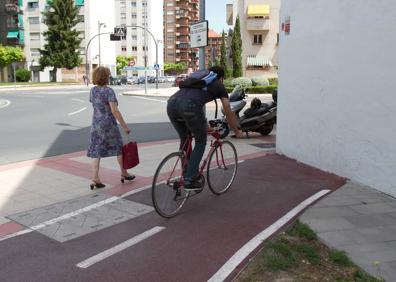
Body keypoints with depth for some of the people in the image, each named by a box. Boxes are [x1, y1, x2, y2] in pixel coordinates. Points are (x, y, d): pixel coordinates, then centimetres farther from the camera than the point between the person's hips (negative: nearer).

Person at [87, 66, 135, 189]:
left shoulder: (93, 90, 6)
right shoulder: (108, 91, -16)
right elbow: (114, 110, -22)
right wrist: (124, 126, -19)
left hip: (95, 124, 6)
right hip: (108, 124, -6)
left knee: (96, 152, 4)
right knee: (119, 148, 13)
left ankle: (95, 179, -2)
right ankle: (124, 173, 27)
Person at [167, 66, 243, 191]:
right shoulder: (219, 86, 24)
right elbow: (229, 113, 27)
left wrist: (205, 126, 62)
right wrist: (236, 131, 43)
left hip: (171, 103, 6)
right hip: (189, 106, -6)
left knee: (184, 139, 26)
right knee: (201, 141, 14)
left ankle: (186, 176, 31)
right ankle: (190, 180, 8)